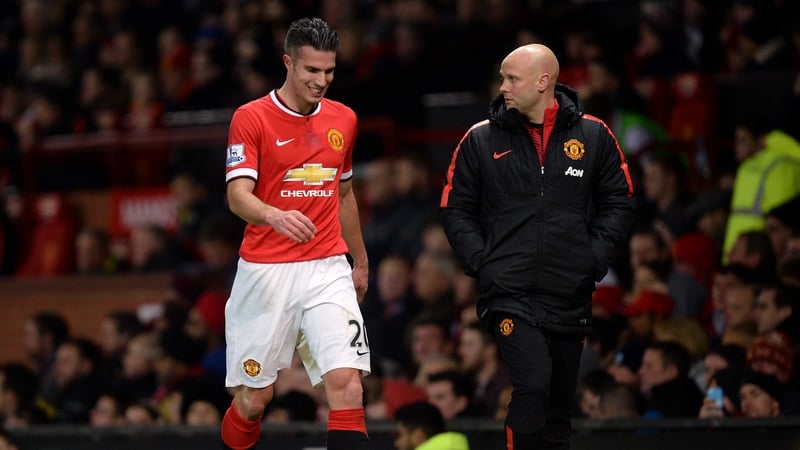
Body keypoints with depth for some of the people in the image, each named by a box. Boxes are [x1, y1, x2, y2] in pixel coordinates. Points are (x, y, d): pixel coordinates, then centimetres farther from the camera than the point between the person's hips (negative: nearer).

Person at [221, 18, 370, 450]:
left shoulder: (343, 119, 9)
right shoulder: (251, 118, -5)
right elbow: (237, 194, -16)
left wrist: (360, 260, 27)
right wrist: (275, 216, -37)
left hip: (328, 269, 3)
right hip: (265, 271, -3)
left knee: (346, 381, -14)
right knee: (253, 397, 3)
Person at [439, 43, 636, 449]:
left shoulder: (593, 135, 3)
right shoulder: (481, 139, 1)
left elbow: (620, 204, 9)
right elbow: (455, 209, 7)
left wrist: (596, 258, -2)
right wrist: (479, 260, -5)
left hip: (570, 296, 2)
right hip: (509, 293, -2)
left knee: (558, 406, 9)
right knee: (533, 385, -22)